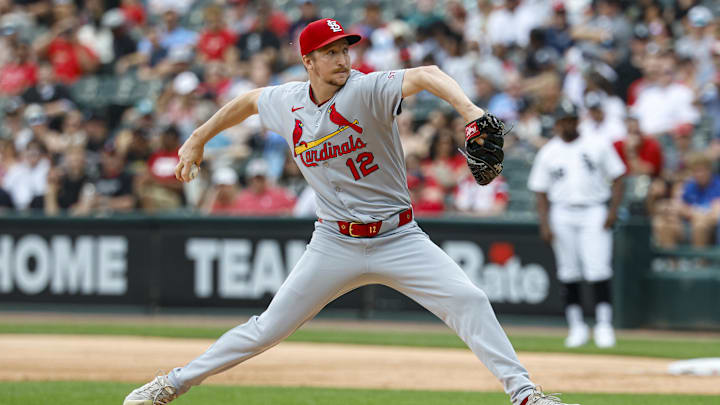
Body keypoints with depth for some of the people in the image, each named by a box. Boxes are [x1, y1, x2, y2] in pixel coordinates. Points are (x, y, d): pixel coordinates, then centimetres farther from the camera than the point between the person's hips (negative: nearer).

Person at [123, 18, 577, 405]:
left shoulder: (367, 90, -16)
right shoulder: (288, 103, -2)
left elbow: (425, 75, -35)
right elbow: (249, 99, 22)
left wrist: (469, 109, -54)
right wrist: (198, 140, 26)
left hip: (398, 238, -2)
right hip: (335, 244, 2)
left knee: (468, 300, -20)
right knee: (268, 329, 3)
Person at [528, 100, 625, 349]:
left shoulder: (597, 146, 6)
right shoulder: (548, 153, 9)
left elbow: (617, 177, 7)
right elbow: (541, 191, 9)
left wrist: (613, 209, -6)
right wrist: (544, 223, -3)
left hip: (593, 211, -2)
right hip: (562, 214, 2)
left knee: (598, 270, -12)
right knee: (568, 272, 1)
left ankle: (604, 326, -11)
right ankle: (576, 326, 8)